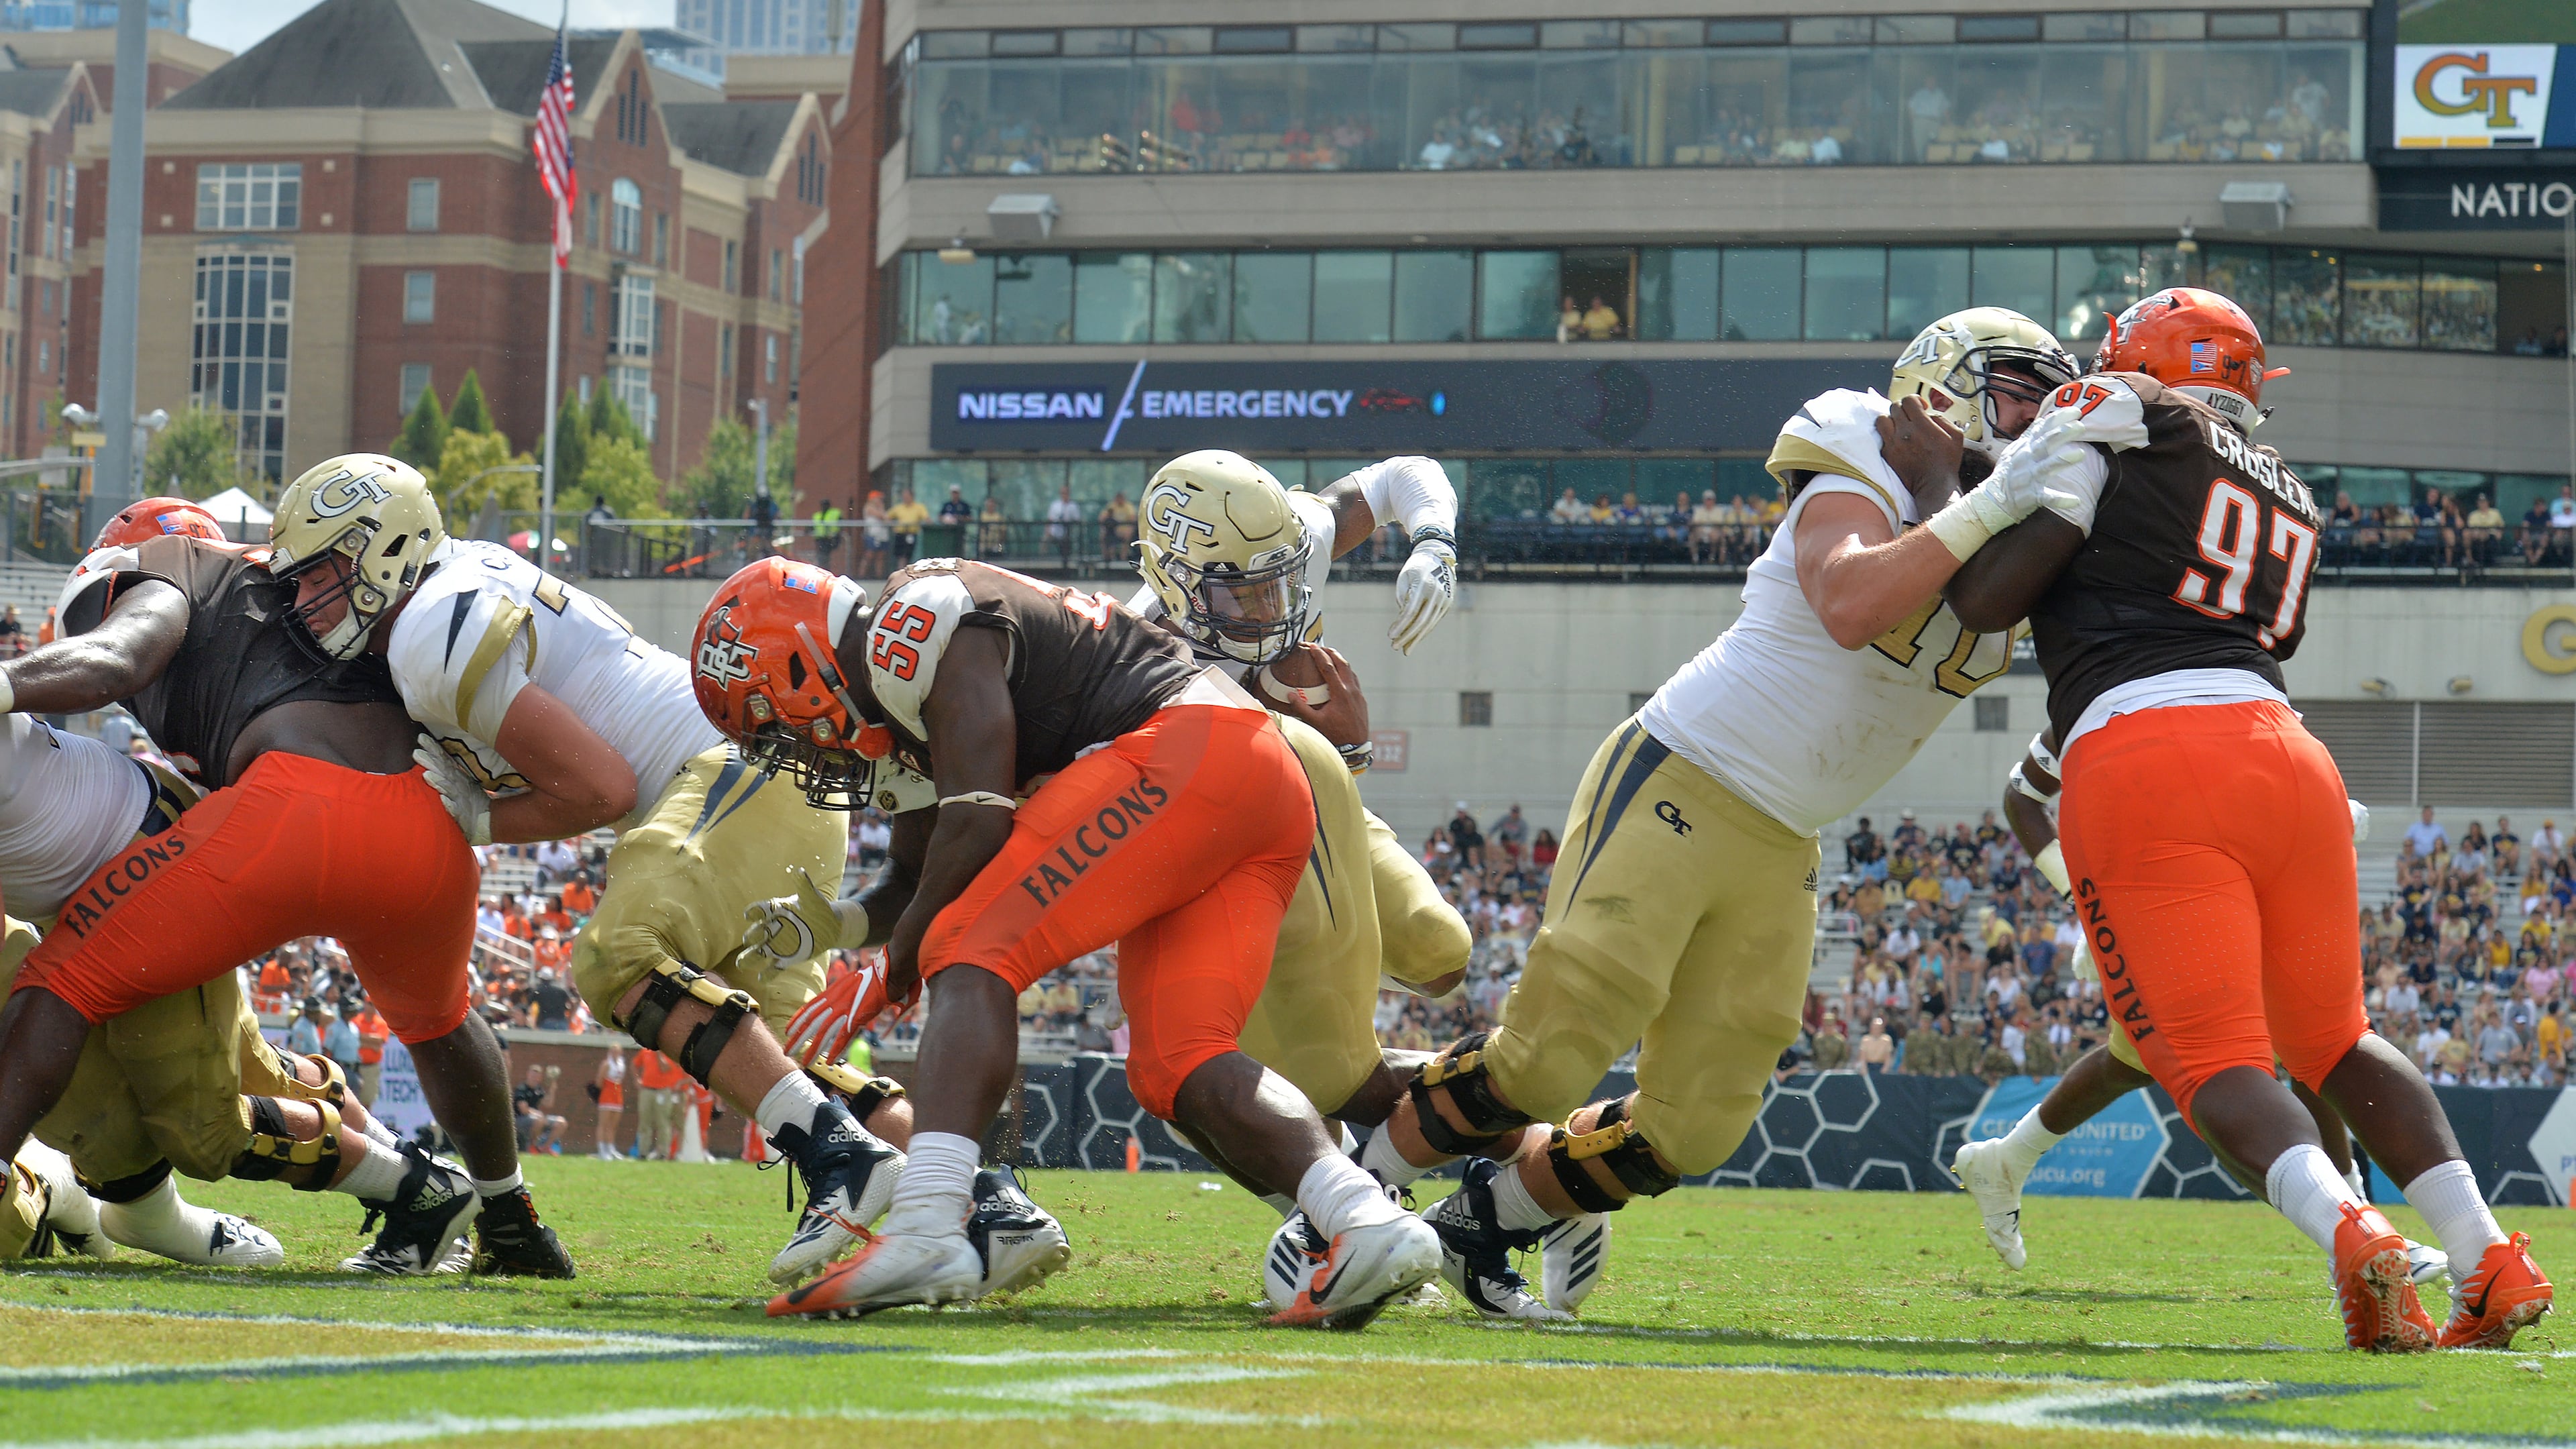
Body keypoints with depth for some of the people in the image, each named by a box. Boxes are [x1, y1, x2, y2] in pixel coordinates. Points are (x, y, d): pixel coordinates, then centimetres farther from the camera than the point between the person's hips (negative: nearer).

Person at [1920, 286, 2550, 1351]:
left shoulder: (2122, 421, 9)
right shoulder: (2289, 504, 29)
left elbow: (1987, 599, 1)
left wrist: (1932, 486, 17)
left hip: (2139, 770, -6)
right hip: (2284, 759, 6)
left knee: (2212, 1063, -3)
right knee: (2331, 1040, 21)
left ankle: (2347, 1228, -30)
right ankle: (2490, 1262, 7)